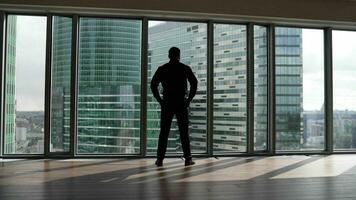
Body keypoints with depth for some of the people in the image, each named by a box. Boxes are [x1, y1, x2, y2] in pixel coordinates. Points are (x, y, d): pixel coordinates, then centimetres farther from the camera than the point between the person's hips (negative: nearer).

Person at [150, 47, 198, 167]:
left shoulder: (162, 69, 6)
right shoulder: (185, 68, 3)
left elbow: (153, 85, -1)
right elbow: (194, 83, -5)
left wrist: (159, 100, 3)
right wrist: (189, 99, 0)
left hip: (167, 103, 1)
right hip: (181, 103, -1)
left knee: (164, 132, 4)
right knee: (184, 132, 4)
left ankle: (160, 159, 3)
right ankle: (187, 159, 4)